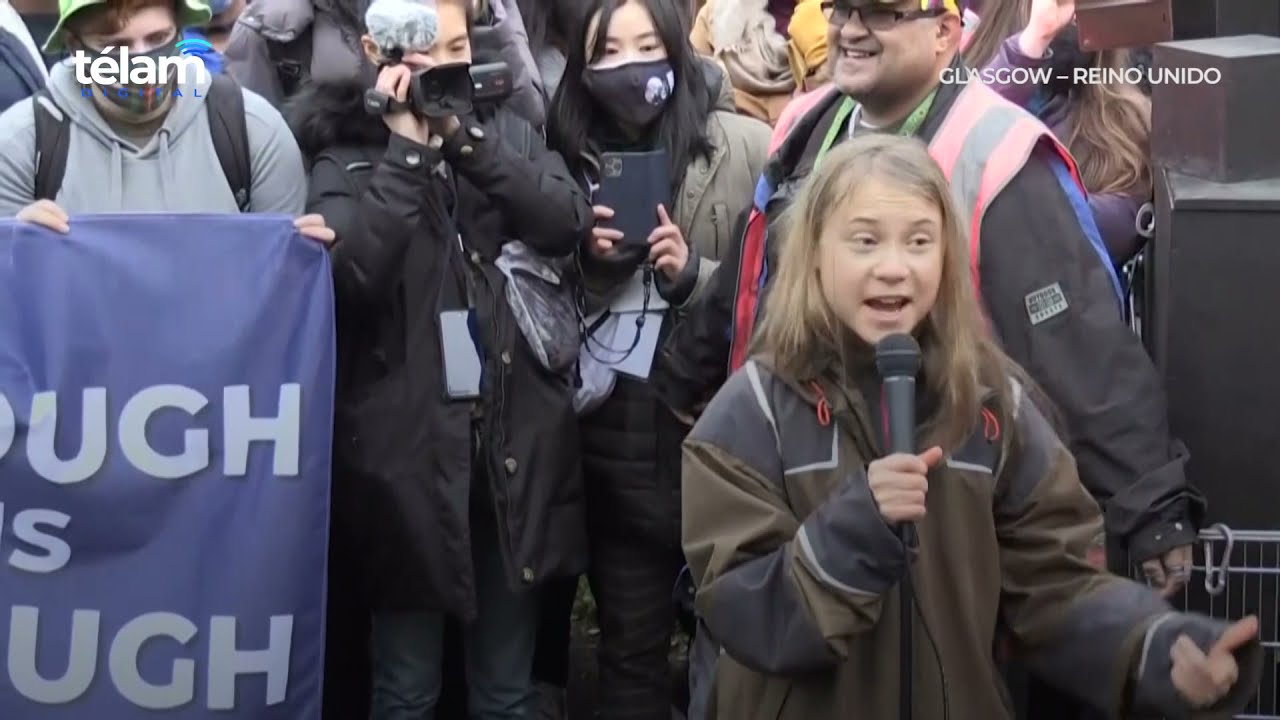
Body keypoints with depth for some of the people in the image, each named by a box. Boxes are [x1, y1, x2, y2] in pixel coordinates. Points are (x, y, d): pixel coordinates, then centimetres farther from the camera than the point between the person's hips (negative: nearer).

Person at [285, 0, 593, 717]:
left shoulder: (507, 129, 10)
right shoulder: (347, 154, 0)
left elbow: (571, 222, -7)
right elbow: (351, 270, -18)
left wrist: (463, 137, -12)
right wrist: (406, 148, -15)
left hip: (517, 432, 3)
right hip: (412, 441, -2)